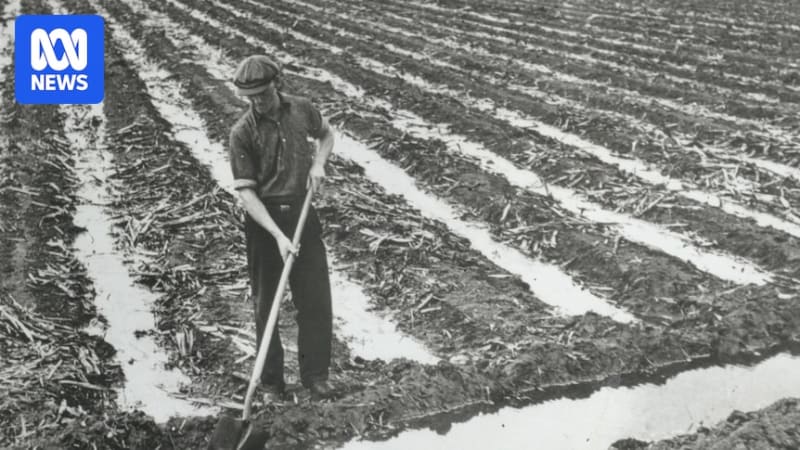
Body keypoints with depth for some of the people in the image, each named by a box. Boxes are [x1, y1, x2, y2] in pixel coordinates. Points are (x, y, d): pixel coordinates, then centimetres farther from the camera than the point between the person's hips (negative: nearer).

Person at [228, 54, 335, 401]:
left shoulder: (302, 110, -2)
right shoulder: (242, 133, -13)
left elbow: (326, 135, 20)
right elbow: (245, 191, -16)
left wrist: (318, 163, -2)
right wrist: (278, 235, -24)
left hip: (302, 213, 3)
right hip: (263, 219, -3)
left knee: (316, 297, 4)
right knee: (266, 303, 7)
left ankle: (316, 375, 18)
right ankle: (271, 383, 20)